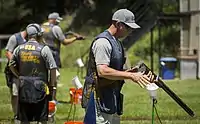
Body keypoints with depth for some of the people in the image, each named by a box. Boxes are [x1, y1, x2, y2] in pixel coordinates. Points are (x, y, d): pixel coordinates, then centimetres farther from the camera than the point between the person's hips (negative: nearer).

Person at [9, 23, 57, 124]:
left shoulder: (19, 49, 4)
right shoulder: (44, 49, -8)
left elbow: (11, 65, 12)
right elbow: (52, 68, -8)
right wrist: (52, 86, 1)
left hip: (24, 87, 4)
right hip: (39, 87, -4)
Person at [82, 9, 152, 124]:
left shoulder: (117, 43, 18)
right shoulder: (103, 42, -15)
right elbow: (102, 71, -25)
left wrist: (128, 72, 6)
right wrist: (131, 76, -23)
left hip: (112, 101, 10)